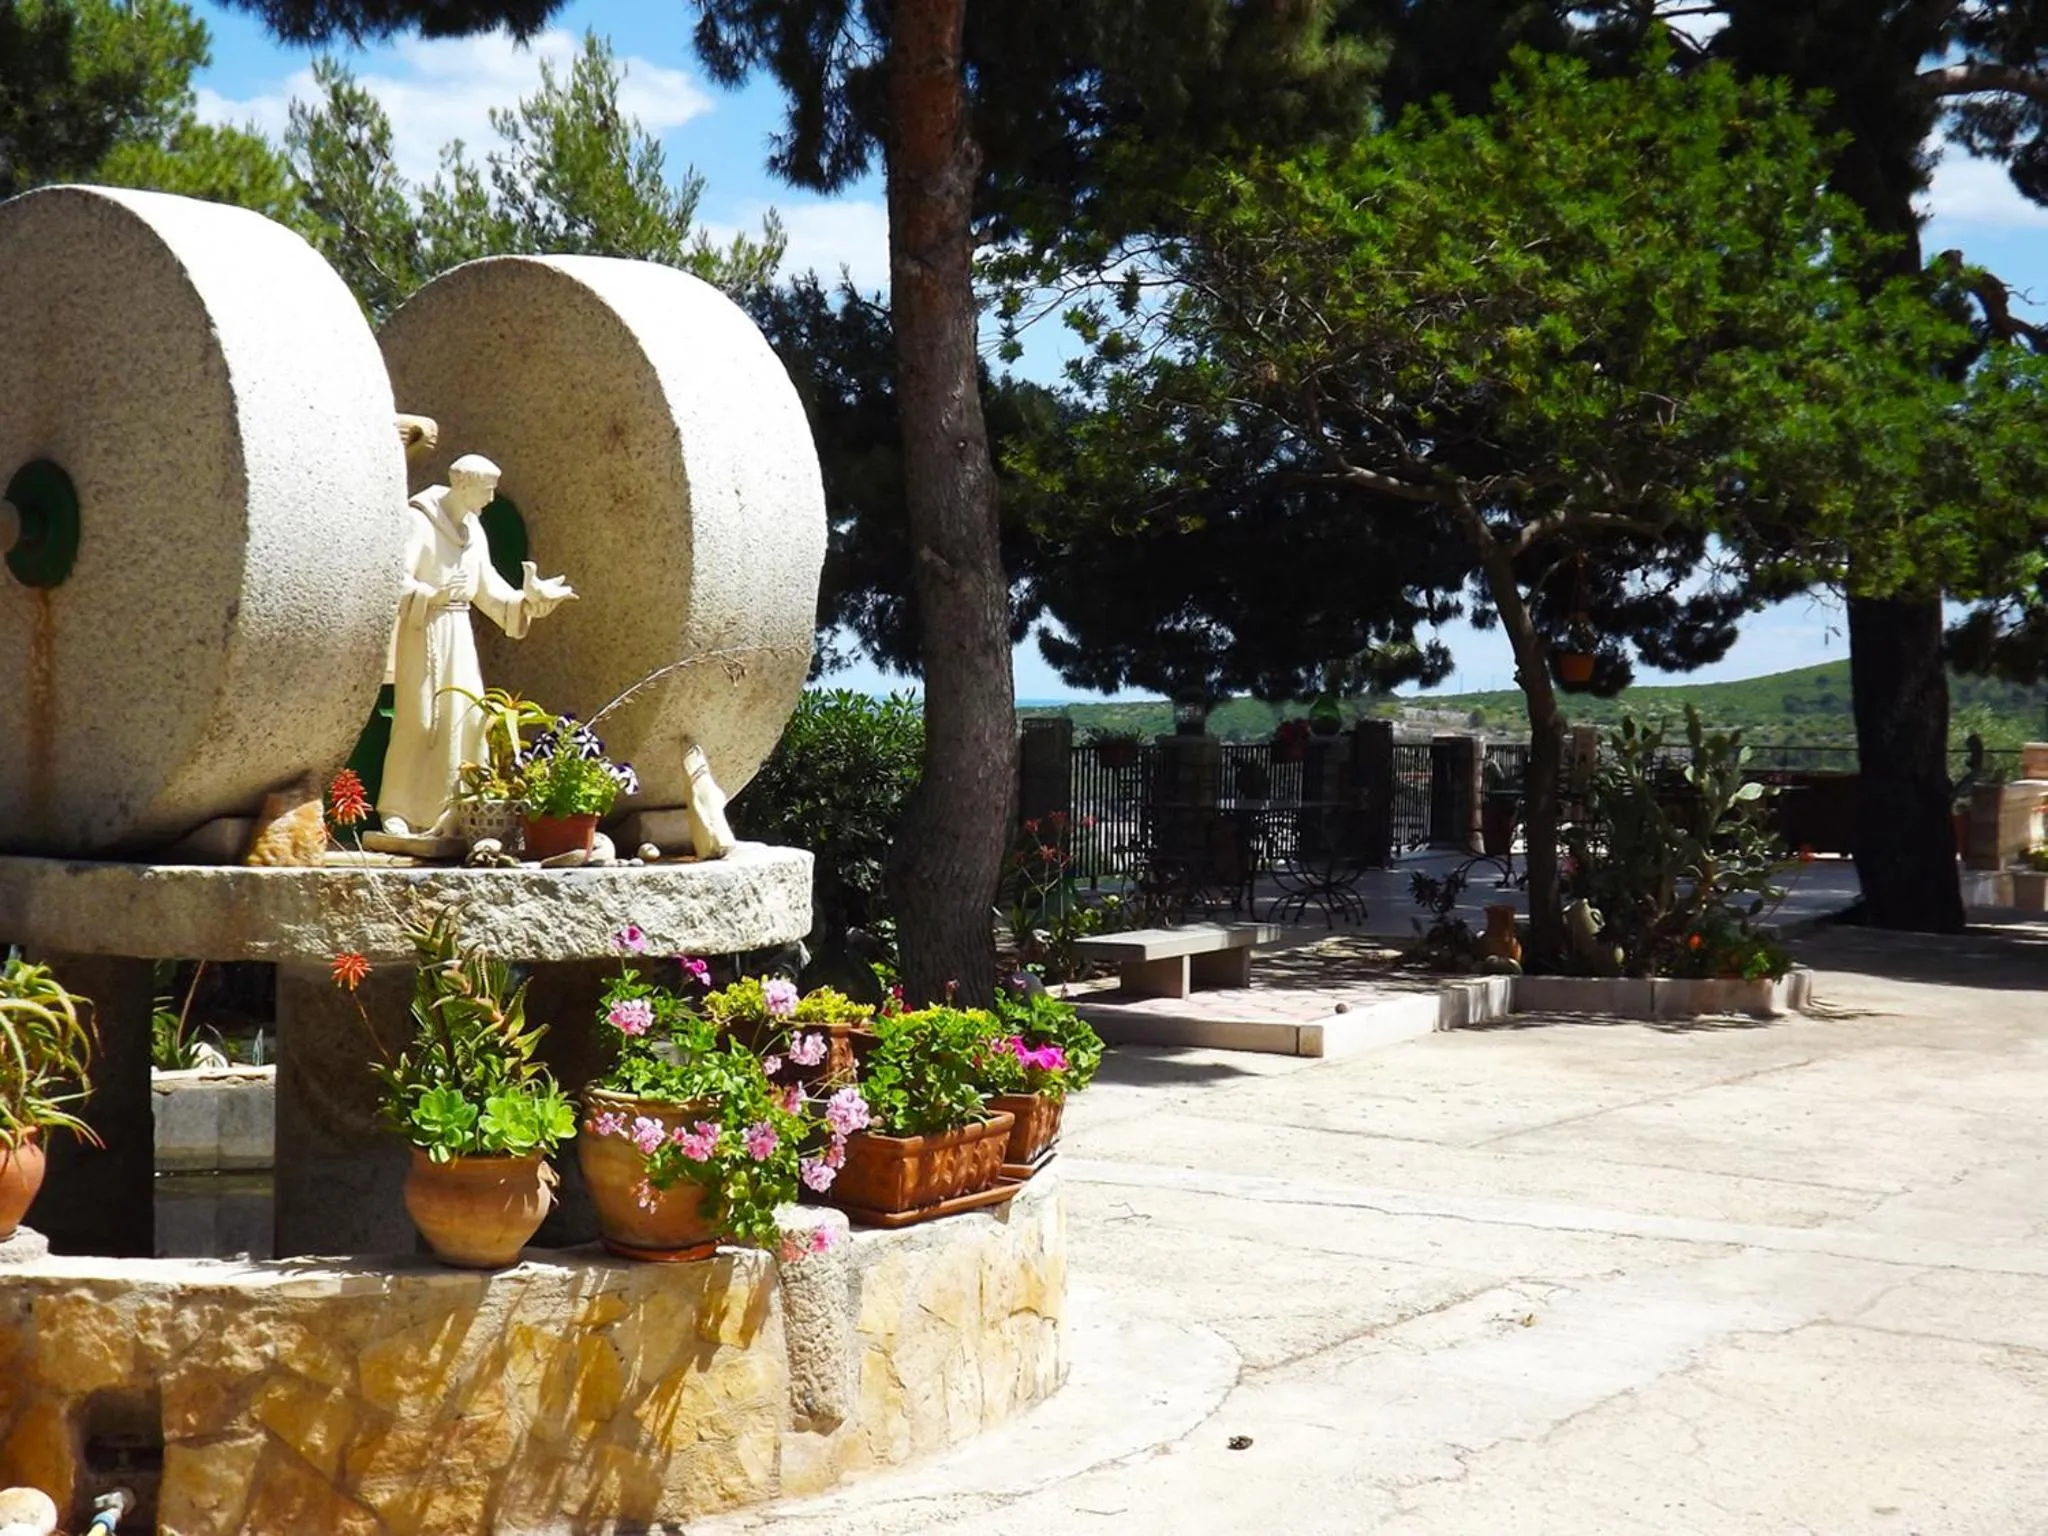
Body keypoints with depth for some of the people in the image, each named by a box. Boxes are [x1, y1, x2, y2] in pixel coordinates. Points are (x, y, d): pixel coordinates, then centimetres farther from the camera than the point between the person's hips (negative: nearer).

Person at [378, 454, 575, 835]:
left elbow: (487, 586, 19)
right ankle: (395, 811, -1)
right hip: (423, 631, -8)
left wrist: (527, 595, 11)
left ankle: (449, 811, 11)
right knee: (418, 720, -8)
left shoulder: (473, 529, 12)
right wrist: (434, 595, -33)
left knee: (466, 717, 4)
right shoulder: (421, 521, -12)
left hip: (458, 633, 8)